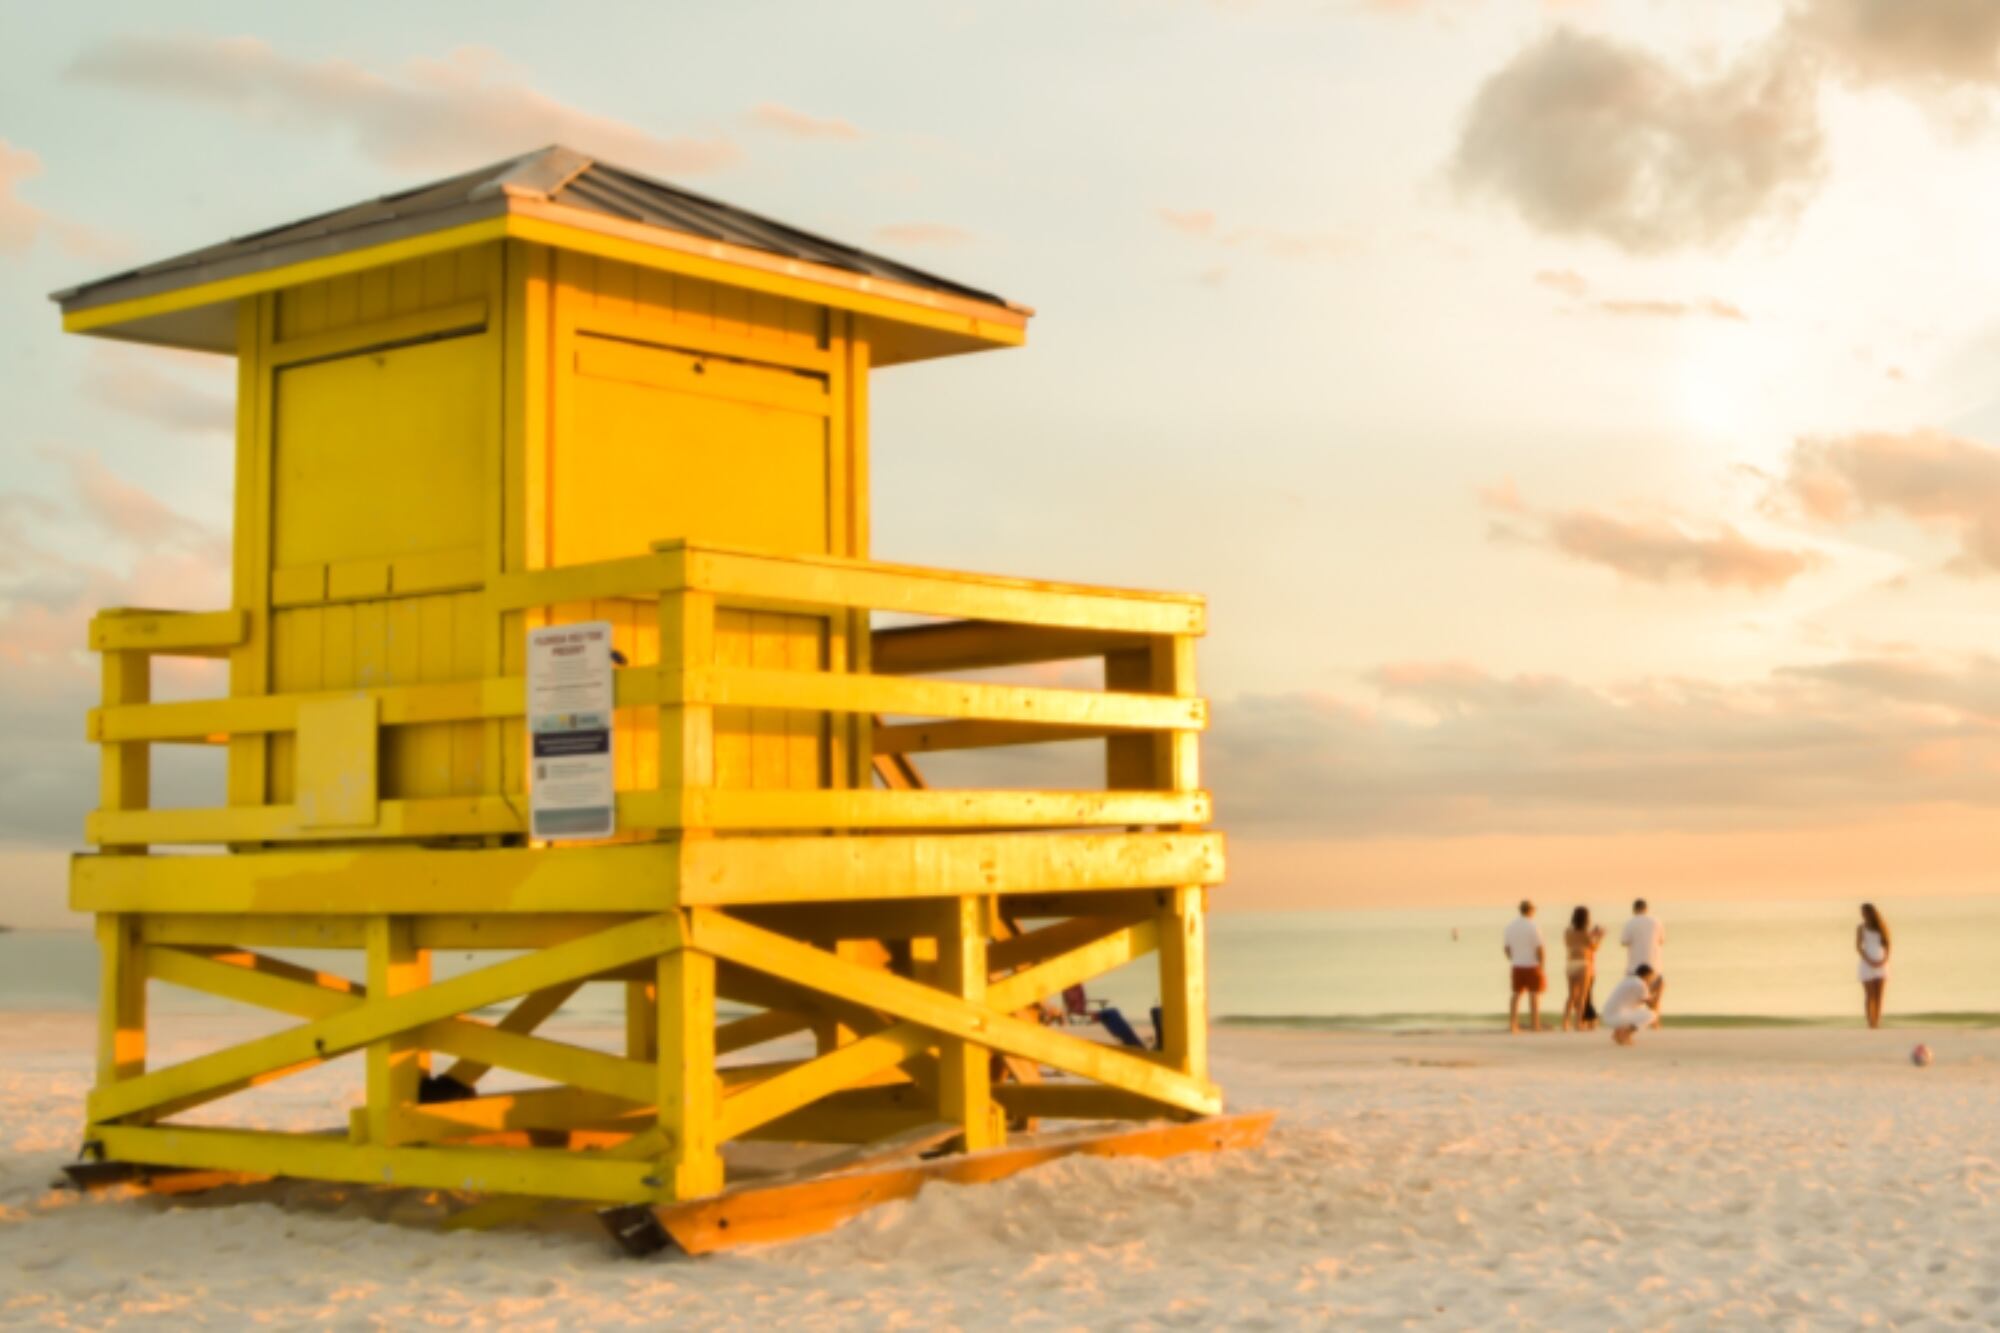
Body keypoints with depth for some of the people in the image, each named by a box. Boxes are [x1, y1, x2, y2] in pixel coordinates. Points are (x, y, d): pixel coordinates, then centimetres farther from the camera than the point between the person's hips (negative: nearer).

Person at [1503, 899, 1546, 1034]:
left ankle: (1512, 1024, 4)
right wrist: (1542, 966, -8)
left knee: (1516, 994, 8)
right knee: (1534, 994, 1)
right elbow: (1539, 948, -14)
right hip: (1531, 965, -5)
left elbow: (1506, 948, 7)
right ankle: (1535, 1024, 1)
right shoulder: (1533, 926, -12)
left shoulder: (1510, 926, 4)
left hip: (1516, 966, 5)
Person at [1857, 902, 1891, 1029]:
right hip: (1867, 964, -2)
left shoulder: (1882, 927, 6)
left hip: (1881, 964, 2)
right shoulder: (1861, 928, 0)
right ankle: (1870, 1022, -6)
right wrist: (1869, 961, -15)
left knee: (1878, 995, -1)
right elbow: (1858, 947, -5)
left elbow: (1887, 945, 6)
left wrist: (1884, 960, -9)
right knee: (1869, 995, -6)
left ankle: (1877, 1021, 1)